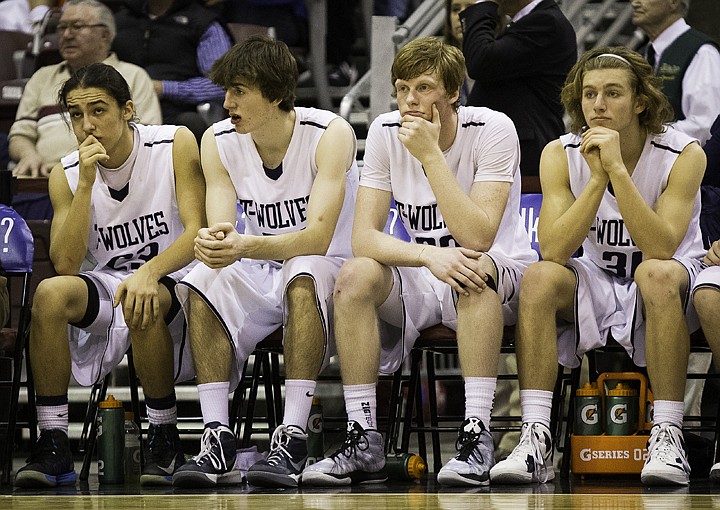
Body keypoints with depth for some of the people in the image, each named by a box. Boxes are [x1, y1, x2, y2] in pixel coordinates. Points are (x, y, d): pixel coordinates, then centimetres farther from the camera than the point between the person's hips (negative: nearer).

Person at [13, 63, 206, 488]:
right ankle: (53, 448, -23)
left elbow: (197, 232, -16)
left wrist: (150, 272, -35)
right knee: (50, 294, -28)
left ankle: (165, 441, -18)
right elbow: (66, 265, -9)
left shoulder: (175, 145, -8)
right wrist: (86, 184, -18)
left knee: (143, 304, -38)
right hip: (109, 285, 3)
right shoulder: (67, 174, 1)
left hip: (176, 281, -3)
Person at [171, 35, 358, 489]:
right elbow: (221, 231, -12)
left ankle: (293, 438, -42)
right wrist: (213, 246, -38)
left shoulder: (330, 135, -17)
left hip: (332, 271, -4)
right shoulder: (219, 141, -3)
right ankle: (218, 439, -32)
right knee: (203, 282, -27)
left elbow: (318, 238, -26)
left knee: (302, 273, -38)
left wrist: (247, 246, -44)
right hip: (261, 279, 4)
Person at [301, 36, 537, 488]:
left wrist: (431, 155, -29)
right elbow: (364, 237, -11)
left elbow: (477, 237, -27)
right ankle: (363, 442, -23)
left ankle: (477, 437, -38)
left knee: (474, 270, -37)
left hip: (502, 278, -4)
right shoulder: (385, 133, -5)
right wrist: (429, 255, -29)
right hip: (423, 282, 4)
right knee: (356, 276, -25)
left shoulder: (493, 130, -16)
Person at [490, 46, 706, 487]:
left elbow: (660, 250, -27)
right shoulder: (561, 156, -8)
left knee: (656, 273, -36)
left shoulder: (683, 155, -15)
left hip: (671, 287, -2)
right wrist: (597, 179, -28)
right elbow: (554, 252, -19)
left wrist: (618, 170, -33)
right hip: (595, 285, 2)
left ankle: (669, 436, -34)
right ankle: (536, 438, -33)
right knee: (540, 278, -28)